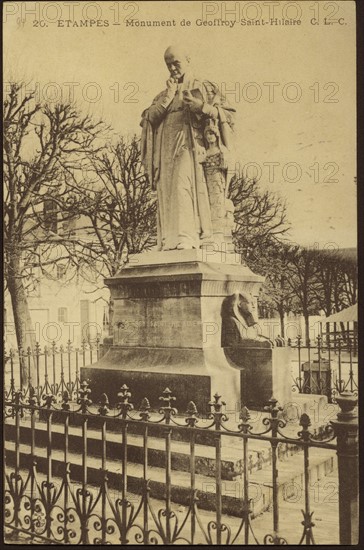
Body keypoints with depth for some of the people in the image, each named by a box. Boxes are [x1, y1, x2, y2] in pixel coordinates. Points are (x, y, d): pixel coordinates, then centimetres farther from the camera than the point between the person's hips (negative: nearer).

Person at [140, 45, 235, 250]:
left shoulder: (204, 88, 18)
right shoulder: (163, 95, 28)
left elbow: (229, 113, 8)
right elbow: (147, 118, 13)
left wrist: (202, 107, -7)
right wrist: (167, 98, 2)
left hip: (190, 147, -4)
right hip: (167, 151, 5)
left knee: (183, 187, -26)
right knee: (168, 195, -8)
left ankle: (186, 240, -35)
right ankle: (168, 243, -13)